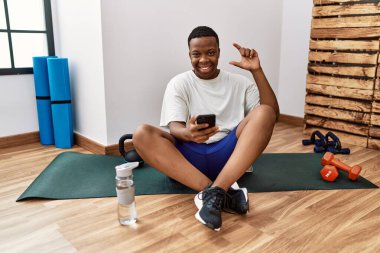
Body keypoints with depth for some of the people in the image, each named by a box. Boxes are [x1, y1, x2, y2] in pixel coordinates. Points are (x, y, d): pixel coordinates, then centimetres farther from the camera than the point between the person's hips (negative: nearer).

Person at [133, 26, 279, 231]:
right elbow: (174, 128, -7)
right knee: (142, 134, -27)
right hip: (189, 155, 0)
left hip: (228, 154, 1)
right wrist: (188, 133, -32)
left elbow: (273, 113, 1)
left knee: (264, 113, -22)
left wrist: (257, 71, -7)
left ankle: (214, 193, -37)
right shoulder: (179, 83, 7)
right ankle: (224, 194, -37)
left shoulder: (239, 82, 12)